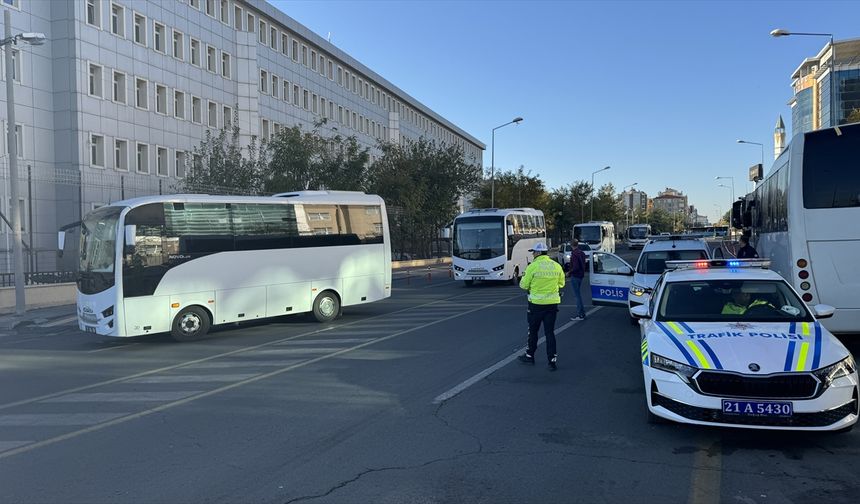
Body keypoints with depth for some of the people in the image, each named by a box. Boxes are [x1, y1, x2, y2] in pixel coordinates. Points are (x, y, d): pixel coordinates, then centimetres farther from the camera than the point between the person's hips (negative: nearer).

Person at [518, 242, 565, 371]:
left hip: (536, 303, -3)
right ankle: (552, 360, 4)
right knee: (550, 332, 8)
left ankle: (529, 356, 25)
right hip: (553, 303, 3)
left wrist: (523, 279, 13)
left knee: (533, 331, 13)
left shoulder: (532, 266, -13)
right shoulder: (557, 266, 1)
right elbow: (561, 284, 11)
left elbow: (524, 285, -7)